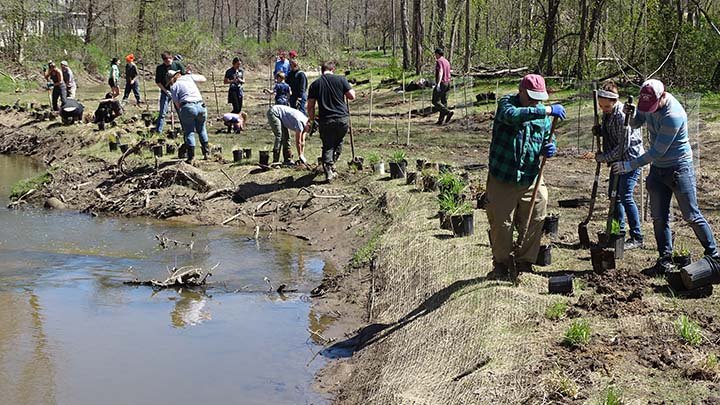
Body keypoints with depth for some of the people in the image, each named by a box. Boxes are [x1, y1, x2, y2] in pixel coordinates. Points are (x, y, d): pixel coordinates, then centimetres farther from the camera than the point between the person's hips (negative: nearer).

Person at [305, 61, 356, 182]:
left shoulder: (315, 84, 4)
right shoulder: (341, 79, 1)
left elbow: (310, 106, 3)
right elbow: (352, 96, 0)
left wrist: (311, 120, 16)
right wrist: (351, 90, 22)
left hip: (326, 120, 0)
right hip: (343, 118, 0)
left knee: (327, 146, 8)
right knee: (338, 142, 23)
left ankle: (328, 172, -2)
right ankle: (332, 164, 21)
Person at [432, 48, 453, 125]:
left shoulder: (439, 61, -11)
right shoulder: (447, 61, 16)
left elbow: (440, 72, -25)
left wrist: (438, 83, -35)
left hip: (441, 83, -9)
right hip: (447, 83, 9)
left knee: (435, 101, -5)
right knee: (443, 102, 8)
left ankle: (448, 112, -20)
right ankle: (441, 120, 6)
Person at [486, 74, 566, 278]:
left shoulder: (542, 113, 7)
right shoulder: (506, 103, -7)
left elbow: (548, 140, 17)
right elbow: (513, 115, -31)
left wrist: (549, 148, -8)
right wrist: (547, 111, -36)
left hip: (531, 179, 4)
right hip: (502, 179, -4)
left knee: (534, 223, 6)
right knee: (501, 224, 5)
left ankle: (525, 263, 23)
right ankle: (501, 264, 23)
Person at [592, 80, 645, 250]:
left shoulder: (622, 115, -23)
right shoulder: (607, 114, 5)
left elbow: (623, 146, -23)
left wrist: (603, 157, -15)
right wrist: (599, 131, 0)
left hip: (631, 158, -10)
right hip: (618, 159, 10)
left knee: (625, 196, -12)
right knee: (614, 195, 12)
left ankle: (637, 238, -5)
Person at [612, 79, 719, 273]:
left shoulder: (673, 115, -28)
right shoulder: (648, 101, -3)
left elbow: (657, 152, -25)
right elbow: (636, 123, 15)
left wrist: (630, 165, -19)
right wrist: (630, 114, -9)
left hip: (679, 168, -7)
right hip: (658, 168, 7)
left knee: (691, 215, -2)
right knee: (659, 217, 6)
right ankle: (665, 257, 13)